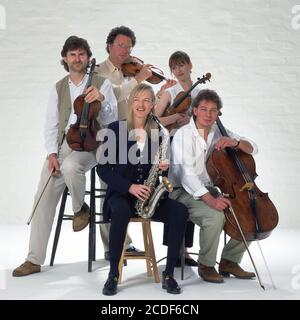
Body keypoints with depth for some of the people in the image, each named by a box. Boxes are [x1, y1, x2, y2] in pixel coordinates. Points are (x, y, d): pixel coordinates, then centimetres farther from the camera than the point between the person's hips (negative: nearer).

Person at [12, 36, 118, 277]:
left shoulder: (102, 83, 4)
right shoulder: (59, 88, 16)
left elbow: (111, 121, -2)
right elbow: (52, 124, 10)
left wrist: (102, 100, -21)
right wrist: (52, 153, -5)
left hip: (90, 143, -4)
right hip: (62, 144, 4)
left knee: (70, 166, -37)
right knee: (44, 197, -9)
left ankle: (80, 208, -5)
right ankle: (34, 259, -3)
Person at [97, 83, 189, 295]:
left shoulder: (158, 131, 7)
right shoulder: (116, 128, -2)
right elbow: (103, 169, -7)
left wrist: (163, 167, -10)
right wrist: (129, 186, -19)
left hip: (149, 195, 3)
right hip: (121, 193, -3)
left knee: (180, 211, -25)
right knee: (122, 211, -38)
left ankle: (169, 274, -15)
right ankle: (113, 274, -22)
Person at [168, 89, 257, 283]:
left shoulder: (219, 133, 6)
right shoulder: (184, 135, -14)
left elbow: (252, 149, 4)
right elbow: (186, 174, -25)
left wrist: (235, 142, -19)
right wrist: (210, 200, -37)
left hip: (209, 190, 7)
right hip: (184, 192, -7)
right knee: (215, 216, -33)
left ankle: (229, 261, 9)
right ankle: (206, 265, -9)